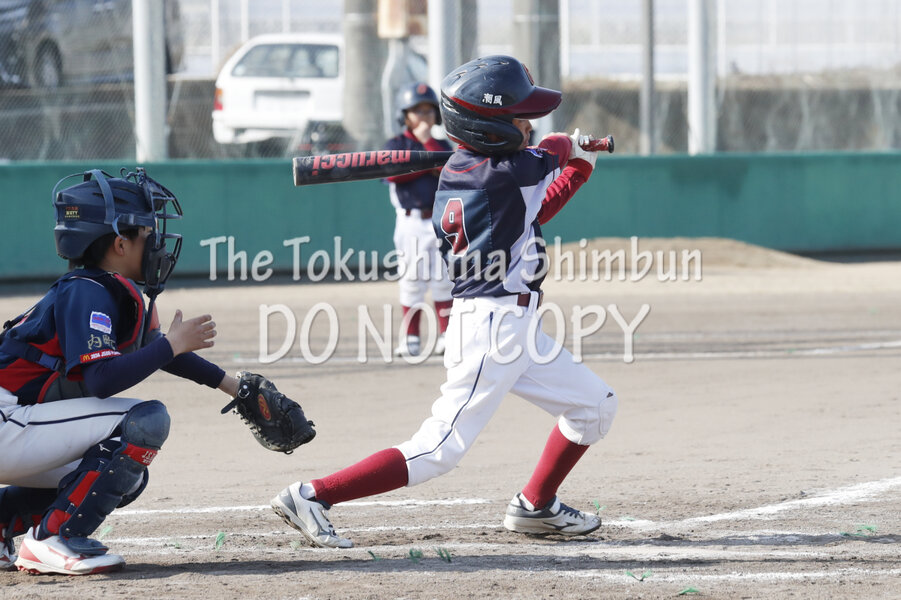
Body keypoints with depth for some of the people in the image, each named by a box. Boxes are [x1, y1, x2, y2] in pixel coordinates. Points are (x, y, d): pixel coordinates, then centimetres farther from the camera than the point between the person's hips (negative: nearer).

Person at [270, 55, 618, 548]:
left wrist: (576, 171, 21)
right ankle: (312, 496, -9)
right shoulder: (508, 172, -19)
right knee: (437, 452, -10)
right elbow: (555, 149, 2)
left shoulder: (456, 174, 8)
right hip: (493, 327, -10)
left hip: (515, 329, 10)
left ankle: (535, 507, 31)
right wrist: (566, 147, 25)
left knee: (595, 405, 20)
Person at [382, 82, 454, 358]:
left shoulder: (440, 146, 11)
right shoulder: (395, 145, 4)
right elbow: (393, 172, -14)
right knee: (412, 282, -2)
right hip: (411, 222, -2)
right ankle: (411, 338, 3)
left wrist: (427, 141, -9)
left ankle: (446, 335, 6)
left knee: (444, 280, 1)